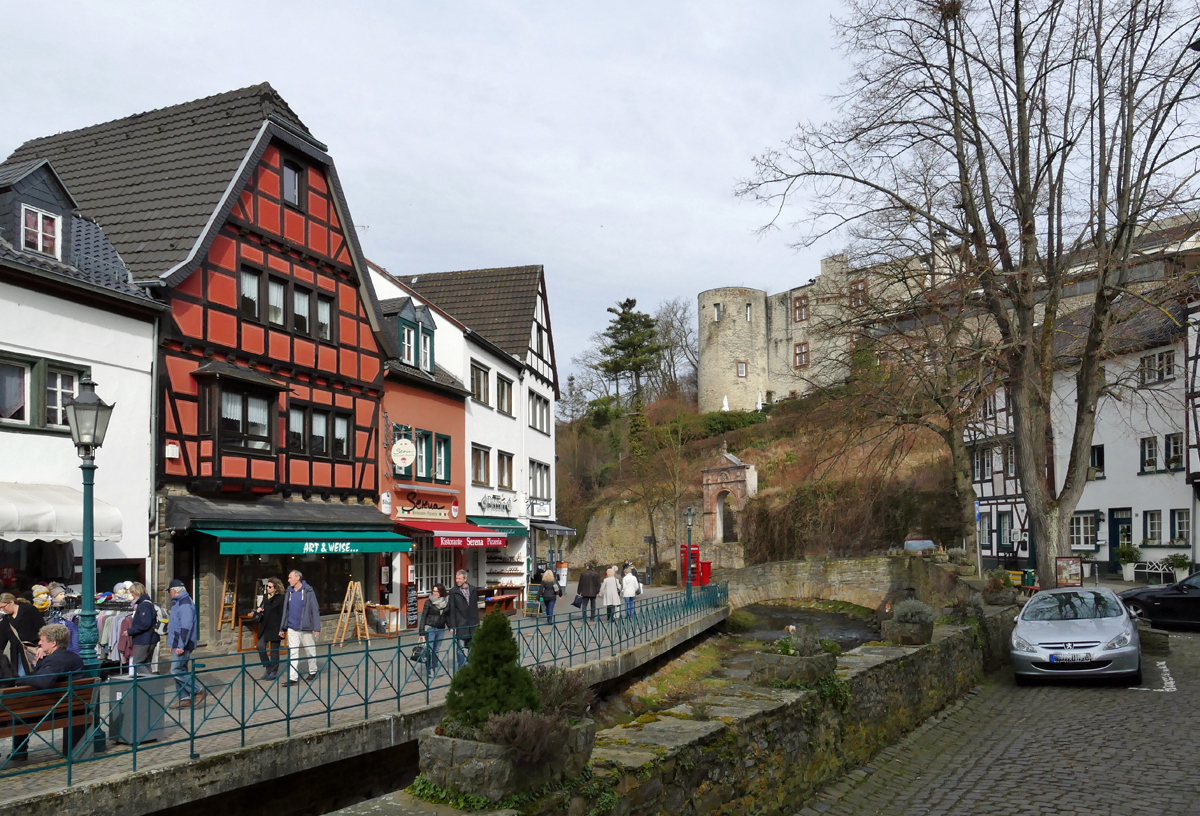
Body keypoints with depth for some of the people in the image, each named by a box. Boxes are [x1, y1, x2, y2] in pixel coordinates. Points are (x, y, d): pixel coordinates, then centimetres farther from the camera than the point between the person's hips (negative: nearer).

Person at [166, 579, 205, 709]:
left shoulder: (185, 603, -17)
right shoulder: (178, 602, 18)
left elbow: (186, 626, -24)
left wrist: (181, 645, -26)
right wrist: (172, 644, 25)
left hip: (182, 645, -11)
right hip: (178, 644, 11)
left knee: (176, 670, -11)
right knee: (180, 670, 12)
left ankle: (197, 692, -5)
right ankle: (184, 698, 16)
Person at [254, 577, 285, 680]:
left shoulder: (280, 599, -10)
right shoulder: (266, 598, 12)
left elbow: (282, 615, -12)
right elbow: (262, 611, 22)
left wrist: (282, 629, -16)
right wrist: (258, 611, -2)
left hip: (274, 628, -7)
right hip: (264, 628, 7)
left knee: (274, 650, 3)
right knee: (260, 646, -4)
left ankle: (274, 671, 15)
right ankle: (267, 667, 13)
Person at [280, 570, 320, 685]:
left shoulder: (308, 591, -8)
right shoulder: (289, 593, 8)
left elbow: (315, 610, -10)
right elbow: (285, 611, 13)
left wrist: (317, 628, -13)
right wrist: (282, 628, 12)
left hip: (306, 628, -4)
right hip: (292, 628, 4)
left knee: (310, 651, 10)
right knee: (292, 653, 0)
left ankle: (313, 672, 29)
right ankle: (293, 677, 1)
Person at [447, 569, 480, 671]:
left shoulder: (472, 589, 7)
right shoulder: (453, 591, -4)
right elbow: (452, 610, -4)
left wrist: (477, 622, 11)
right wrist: (452, 626, -8)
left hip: (472, 624, 4)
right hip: (460, 624, -4)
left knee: (472, 646, 10)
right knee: (460, 647, -2)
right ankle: (461, 668, 6)